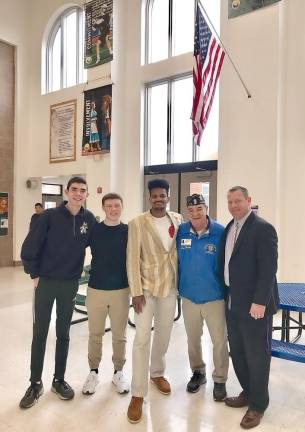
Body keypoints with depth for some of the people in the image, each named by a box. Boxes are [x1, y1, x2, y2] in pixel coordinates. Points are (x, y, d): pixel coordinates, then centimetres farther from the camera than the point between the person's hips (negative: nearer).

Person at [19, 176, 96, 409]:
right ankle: (36, 383, 24)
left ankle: (59, 380, 29)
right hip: (46, 282, -2)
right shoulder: (50, 216, -10)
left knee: (63, 334, 13)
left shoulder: (89, 219, -3)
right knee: (39, 334, 8)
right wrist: (35, 275, -6)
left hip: (70, 284, 2)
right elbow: (29, 248, -8)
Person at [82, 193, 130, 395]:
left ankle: (118, 372, 30)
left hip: (121, 290, 0)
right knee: (95, 334, 12)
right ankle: (93, 371, 31)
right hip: (95, 289, 0)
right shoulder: (93, 229, -2)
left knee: (119, 335, 11)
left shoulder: (129, 231, -2)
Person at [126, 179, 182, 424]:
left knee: (163, 335, 16)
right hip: (146, 287, -3)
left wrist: (181, 281, 8)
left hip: (169, 286, 4)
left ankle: (157, 374, 40)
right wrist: (136, 292, -14)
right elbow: (132, 259, -11)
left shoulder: (178, 220, 1)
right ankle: (138, 394, 9)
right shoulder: (137, 224, -9)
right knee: (142, 338, -5)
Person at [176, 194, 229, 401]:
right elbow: (175, 259, 6)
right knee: (193, 339, 19)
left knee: (220, 341, 9)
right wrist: (178, 285, 4)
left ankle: (220, 380, 31)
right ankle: (198, 372, 42)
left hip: (215, 297, -3)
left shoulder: (221, 233, -14)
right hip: (189, 296, 3)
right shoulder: (181, 231, -6)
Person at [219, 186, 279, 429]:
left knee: (257, 354, 7)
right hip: (233, 303, 7)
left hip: (254, 304, -7)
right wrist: (228, 297, 11)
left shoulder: (263, 228, -13)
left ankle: (258, 405, 25)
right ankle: (248, 393, 35)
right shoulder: (229, 228, 10)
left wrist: (260, 302, -21)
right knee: (238, 352, 16)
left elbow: (269, 268, -18)